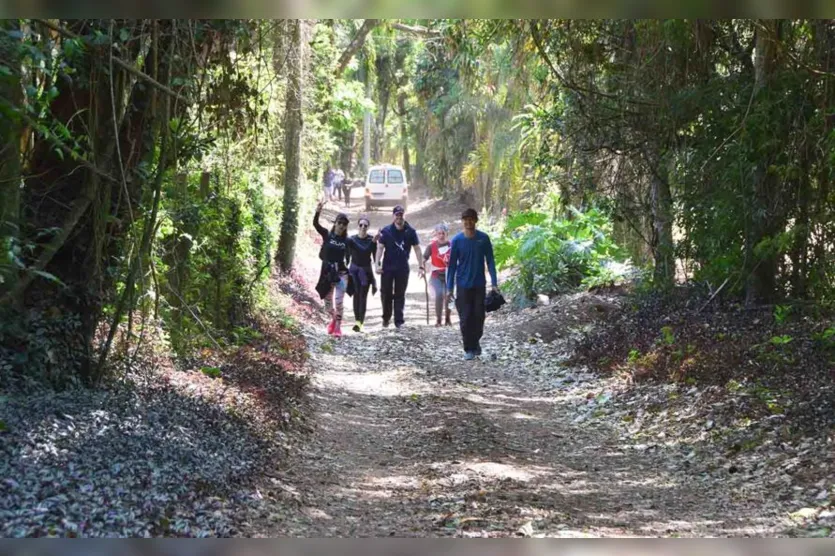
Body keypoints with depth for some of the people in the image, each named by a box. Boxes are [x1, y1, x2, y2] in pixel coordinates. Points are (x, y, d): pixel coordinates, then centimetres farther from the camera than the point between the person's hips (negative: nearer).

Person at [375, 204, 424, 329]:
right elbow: (380, 248, -2)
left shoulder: (410, 231, -1)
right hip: (387, 267, 0)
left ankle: (399, 320, 7)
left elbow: (417, 249, 2)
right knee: (386, 293, 4)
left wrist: (421, 266, -3)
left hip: (403, 268, 0)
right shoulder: (386, 231, -2)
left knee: (400, 295, 4)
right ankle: (386, 318, 19)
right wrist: (378, 264, -12)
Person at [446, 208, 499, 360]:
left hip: (479, 285, 1)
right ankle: (469, 349, 10)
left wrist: (494, 283, -6)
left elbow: (490, 261, 0)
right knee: (465, 318, -1)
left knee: (479, 316, 4)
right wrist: (449, 288, -5)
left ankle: (476, 342, 28)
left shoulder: (483, 238, -4)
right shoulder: (457, 240, -5)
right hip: (463, 285, -1)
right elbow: (452, 265, -2)